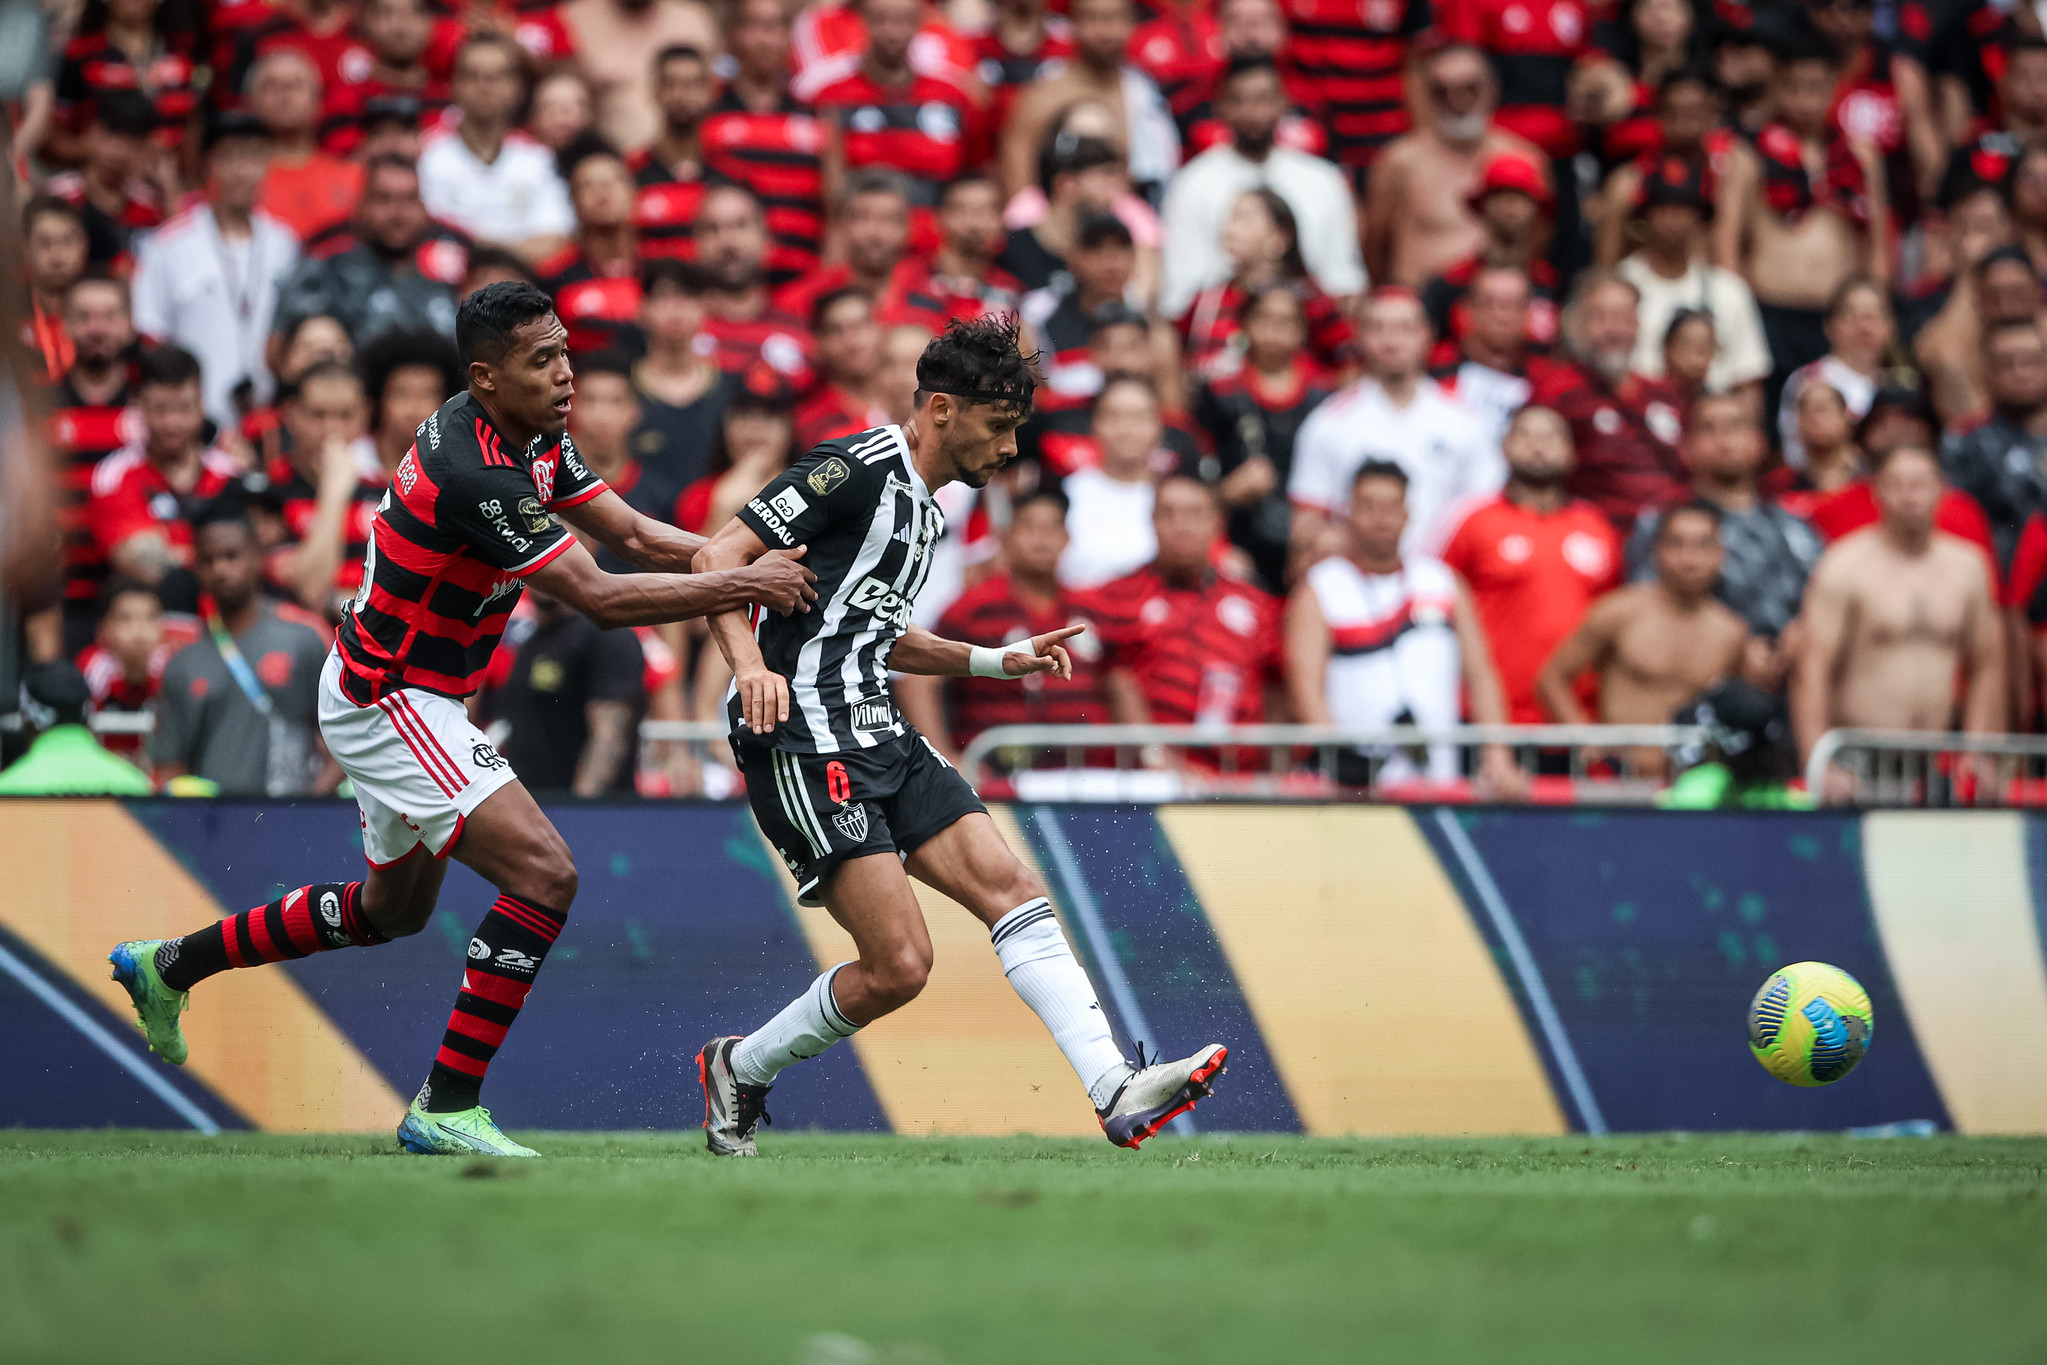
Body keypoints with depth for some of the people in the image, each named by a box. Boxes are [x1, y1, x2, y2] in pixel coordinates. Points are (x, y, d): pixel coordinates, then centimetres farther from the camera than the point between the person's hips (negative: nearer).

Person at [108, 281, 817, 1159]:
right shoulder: (476, 474, -29)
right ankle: (446, 1110, -15)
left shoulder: (532, 436, 1)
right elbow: (599, 598, -29)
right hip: (386, 704, -11)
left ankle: (171, 964, 41)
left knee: (394, 908, 27)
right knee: (543, 874, -20)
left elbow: (631, 535, 4)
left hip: (396, 699, 11)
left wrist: (747, 557, -9)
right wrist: (740, 587, -26)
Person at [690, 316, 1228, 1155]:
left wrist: (1003, 662, 27)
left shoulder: (922, 511, 19)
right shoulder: (859, 469, -10)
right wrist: (749, 664, -31)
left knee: (1011, 889, -5)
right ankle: (739, 1069, 10)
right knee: (898, 965, -13)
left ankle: (1117, 1093, -13)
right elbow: (718, 556, -16)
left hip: (881, 739, 10)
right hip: (806, 747, -10)